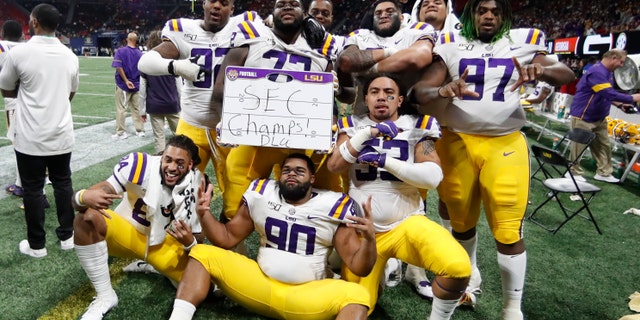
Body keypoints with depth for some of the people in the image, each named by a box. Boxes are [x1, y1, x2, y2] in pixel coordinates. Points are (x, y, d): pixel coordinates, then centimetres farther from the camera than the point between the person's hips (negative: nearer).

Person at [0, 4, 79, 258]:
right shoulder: (70, 56, 1)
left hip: (30, 137, -3)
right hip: (62, 135, 4)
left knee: (33, 189, 7)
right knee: (63, 184, 14)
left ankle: (36, 245, 17)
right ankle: (67, 236, 23)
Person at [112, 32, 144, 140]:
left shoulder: (121, 51, -7)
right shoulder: (140, 53, 1)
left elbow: (119, 67, -17)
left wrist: (126, 81, -13)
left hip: (123, 85, -3)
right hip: (136, 85, 3)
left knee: (121, 109, 3)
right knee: (136, 108, 13)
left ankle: (120, 133, 8)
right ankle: (140, 130, 18)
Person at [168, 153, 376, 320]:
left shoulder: (333, 207, -5)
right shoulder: (261, 195, 3)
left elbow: (359, 267, -5)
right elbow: (227, 239, 12)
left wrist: (369, 240, -26)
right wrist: (204, 214, -7)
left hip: (307, 295, -2)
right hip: (259, 283, 3)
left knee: (357, 295, -30)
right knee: (202, 253, -9)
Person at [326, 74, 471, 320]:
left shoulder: (417, 127, 0)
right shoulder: (354, 126, 4)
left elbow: (433, 177, -13)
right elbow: (334, 166, -12)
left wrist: (386, 161, -21)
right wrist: (368, 132, -20)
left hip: (407, 223, -1)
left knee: (458, 267, -27)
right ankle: (381, 267, 34)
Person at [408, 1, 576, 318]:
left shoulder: (521, 43, 7)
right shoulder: (451, 46, 4)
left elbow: (567, 74, 0)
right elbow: (419, 91, -6)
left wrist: (541, 70, -23)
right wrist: (444, 91, -28)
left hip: (505, 144, 0)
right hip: (457, 142, 1)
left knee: (509, 231, -2)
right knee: (462, 221, 15)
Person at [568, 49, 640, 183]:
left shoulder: (608, 73, 9)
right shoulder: (597, 72, -24)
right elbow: (609, 94, -29)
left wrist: (620, 104, 5)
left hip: (599, 117, 10)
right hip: (583, 117, -10)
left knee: (604, 145, 11)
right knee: (579, 146, 1)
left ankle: (604, 173, 20)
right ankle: (575, 173, 12)